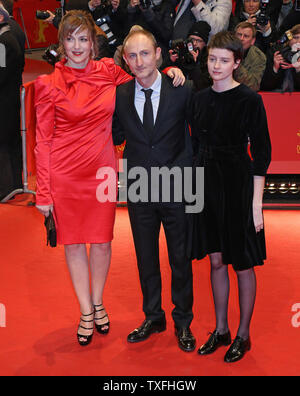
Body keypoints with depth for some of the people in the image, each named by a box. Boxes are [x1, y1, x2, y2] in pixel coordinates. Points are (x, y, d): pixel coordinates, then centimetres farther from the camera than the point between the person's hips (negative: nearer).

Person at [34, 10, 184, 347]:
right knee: (73, 242, 8)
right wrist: (43, 192, -7)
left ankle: (98, 303, 32)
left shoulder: (108, 72, 1)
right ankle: (86, 313, 25)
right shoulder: (50, 84, -5)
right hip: (64, 172, -1)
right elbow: (43, 140, -4)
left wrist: (167, 72, 1)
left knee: (101, 241, 9)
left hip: (101, 170, 2)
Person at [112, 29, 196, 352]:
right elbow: (117, 138, 8)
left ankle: (182, 322, 29)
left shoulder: (181, 91, -9)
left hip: (176, 191, -2)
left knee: (180, 259, 10)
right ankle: (153, 317, 34)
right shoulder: (119, 96, 0)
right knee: (146, 258, 15)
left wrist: (186, 167, -7)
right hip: (140, 192, 3)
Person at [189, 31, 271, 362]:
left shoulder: (249, 100, -10)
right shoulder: (200, 99, 7)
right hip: (208, 185, 6)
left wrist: (256, 202, -13)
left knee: (242, 264, 5)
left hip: (238, 185, -5)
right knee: (216, 261, 14)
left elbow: (261, 152, -10)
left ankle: (243, 335, 20)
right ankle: (221, 330, 27)